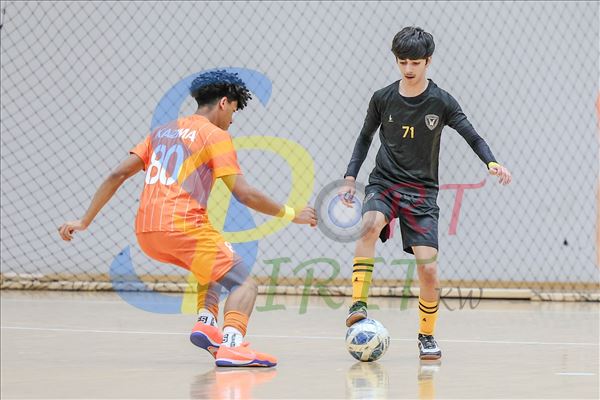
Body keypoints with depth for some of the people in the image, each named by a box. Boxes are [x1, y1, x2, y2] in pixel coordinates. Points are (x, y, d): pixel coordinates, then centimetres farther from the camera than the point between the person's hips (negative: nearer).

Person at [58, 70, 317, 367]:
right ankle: (231, 344, -31)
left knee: (216, 265, 29)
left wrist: (85, 221, 17)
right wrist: (291, 214, 6)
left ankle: (206, 322, 5)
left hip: (145, 232, 7)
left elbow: (118, 175, 16)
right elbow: (244, 194, -5)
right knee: (244, 285, -4)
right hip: (184, 226, -7)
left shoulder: (162, 132, 23)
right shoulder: (216, 135, 3)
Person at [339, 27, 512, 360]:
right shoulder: (382, 99, 1)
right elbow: (365, 137, 14)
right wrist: (350, 177, 6)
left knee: (428, 268, -11)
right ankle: (359, 305, -32)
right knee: (369, 225, -34)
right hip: (384, 183, 1)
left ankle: (427, 336, 12)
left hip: (422, 191, -1)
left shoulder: (441, 102, -5)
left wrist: (492, 163, -22)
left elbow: (473, 137, -3)